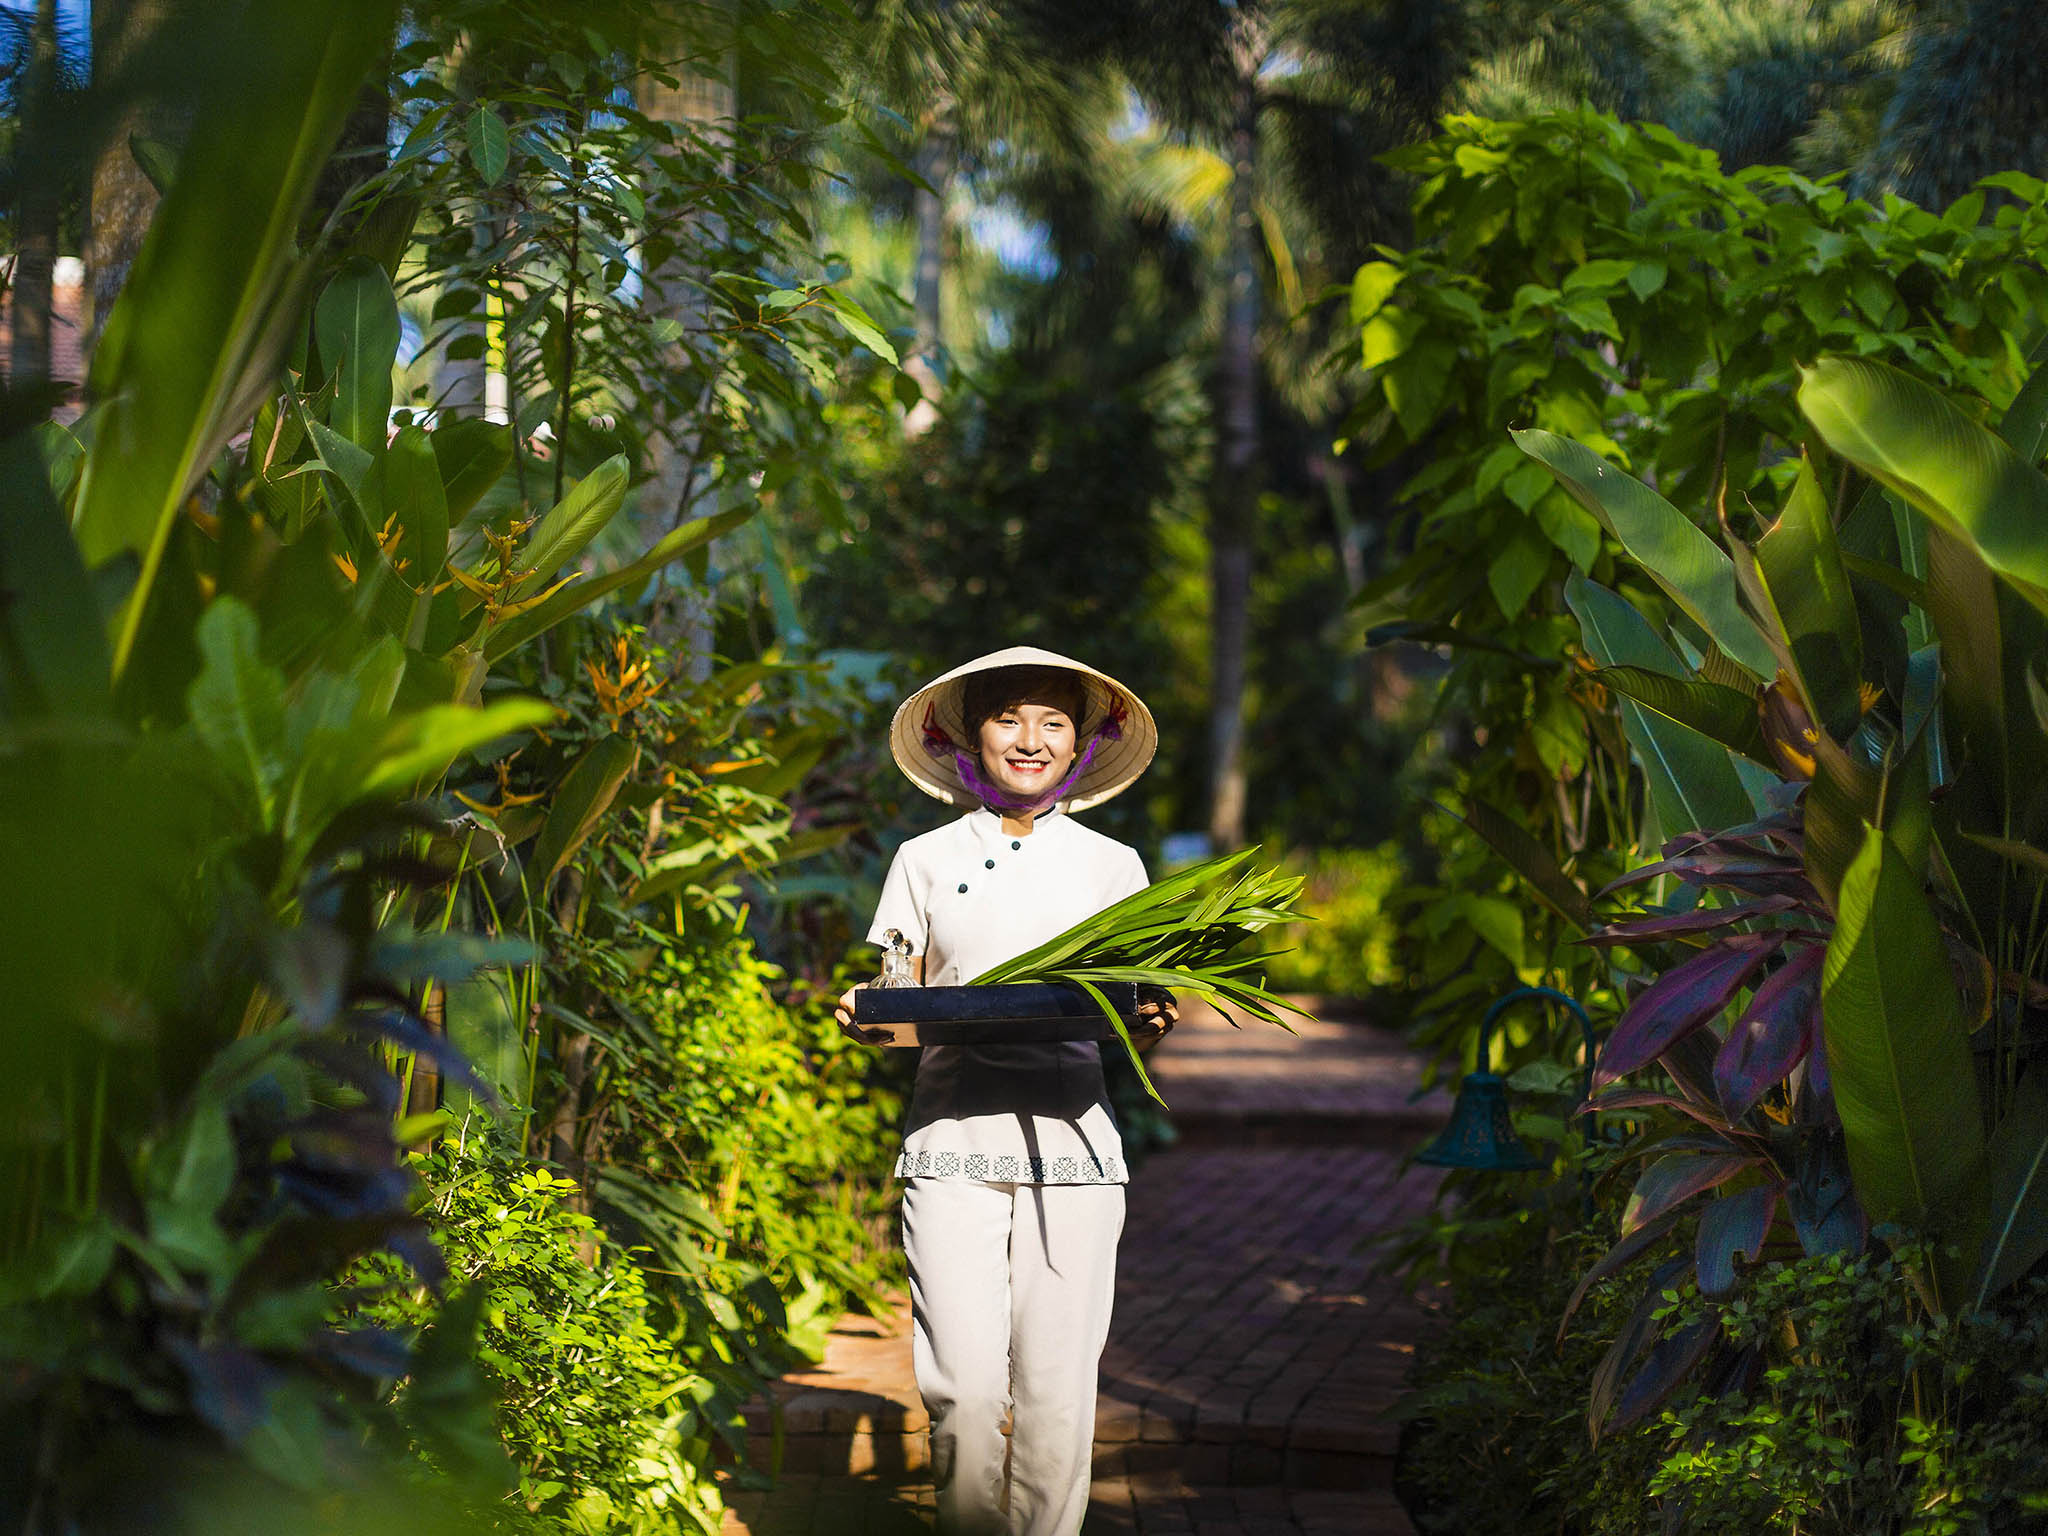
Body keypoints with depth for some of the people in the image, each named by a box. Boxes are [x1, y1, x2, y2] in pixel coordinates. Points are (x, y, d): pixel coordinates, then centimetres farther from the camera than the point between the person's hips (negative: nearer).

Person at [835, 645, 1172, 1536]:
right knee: (964, 1382, -10)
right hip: (953, 1143, 0)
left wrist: (1147, 1023, -11)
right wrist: (862, 1017, -10)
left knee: (1056, 1388, -6)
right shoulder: (927, 862, 13)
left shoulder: (1113, 867, 14)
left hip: (1069, 1138, 1)